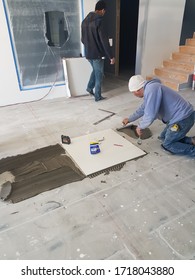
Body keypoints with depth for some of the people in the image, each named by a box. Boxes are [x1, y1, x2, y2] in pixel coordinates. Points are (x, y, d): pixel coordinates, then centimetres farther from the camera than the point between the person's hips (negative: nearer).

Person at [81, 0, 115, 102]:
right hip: (97, 54, -7)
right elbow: (104, 41, -21)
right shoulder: (98, 21, -17)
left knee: (95, 70, 30)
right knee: (99, 75, 6)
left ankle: (90, 87, 29)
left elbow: (83, 39, 16)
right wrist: (111, 56, -16)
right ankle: (98, 96, 14)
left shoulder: (85, 21, 7)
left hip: (88, 53, 7)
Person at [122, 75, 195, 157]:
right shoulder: (149, 89, 12)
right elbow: (143, 109, 28)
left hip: (182, 118, -10)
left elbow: (150, 116, -26)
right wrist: (129, 119, 37)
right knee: (163, 137, 20)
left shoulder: (151, 89, -22)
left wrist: (140, 127, -7)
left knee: (168, 145, 0)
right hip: (180, 116, 10)